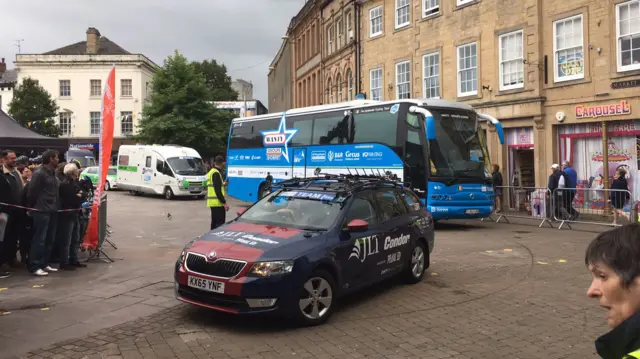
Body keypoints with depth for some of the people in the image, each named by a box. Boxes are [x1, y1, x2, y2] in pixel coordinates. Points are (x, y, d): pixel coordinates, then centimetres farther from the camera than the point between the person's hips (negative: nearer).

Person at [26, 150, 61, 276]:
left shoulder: (53, 174, 16)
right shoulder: (39, 173, -10)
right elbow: (32, 192, -10)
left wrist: (56, 206, 10)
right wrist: (33, 207, -1)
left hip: (52, 211, 8)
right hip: (41, 211, -8)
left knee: (50, 240, 10)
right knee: (39, 239, -5)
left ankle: (44, 264, 19)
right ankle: (35, 266, 0)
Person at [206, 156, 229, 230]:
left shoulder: (211, 172, 16)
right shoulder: (216, 173, -15)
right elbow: (218, 190, -20)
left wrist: (223, 183, 37)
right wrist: (224, 202, -20)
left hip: (212, 202, 10)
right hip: (218, 202, -10)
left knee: (214, 223, 16)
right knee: (220, 224, -11)